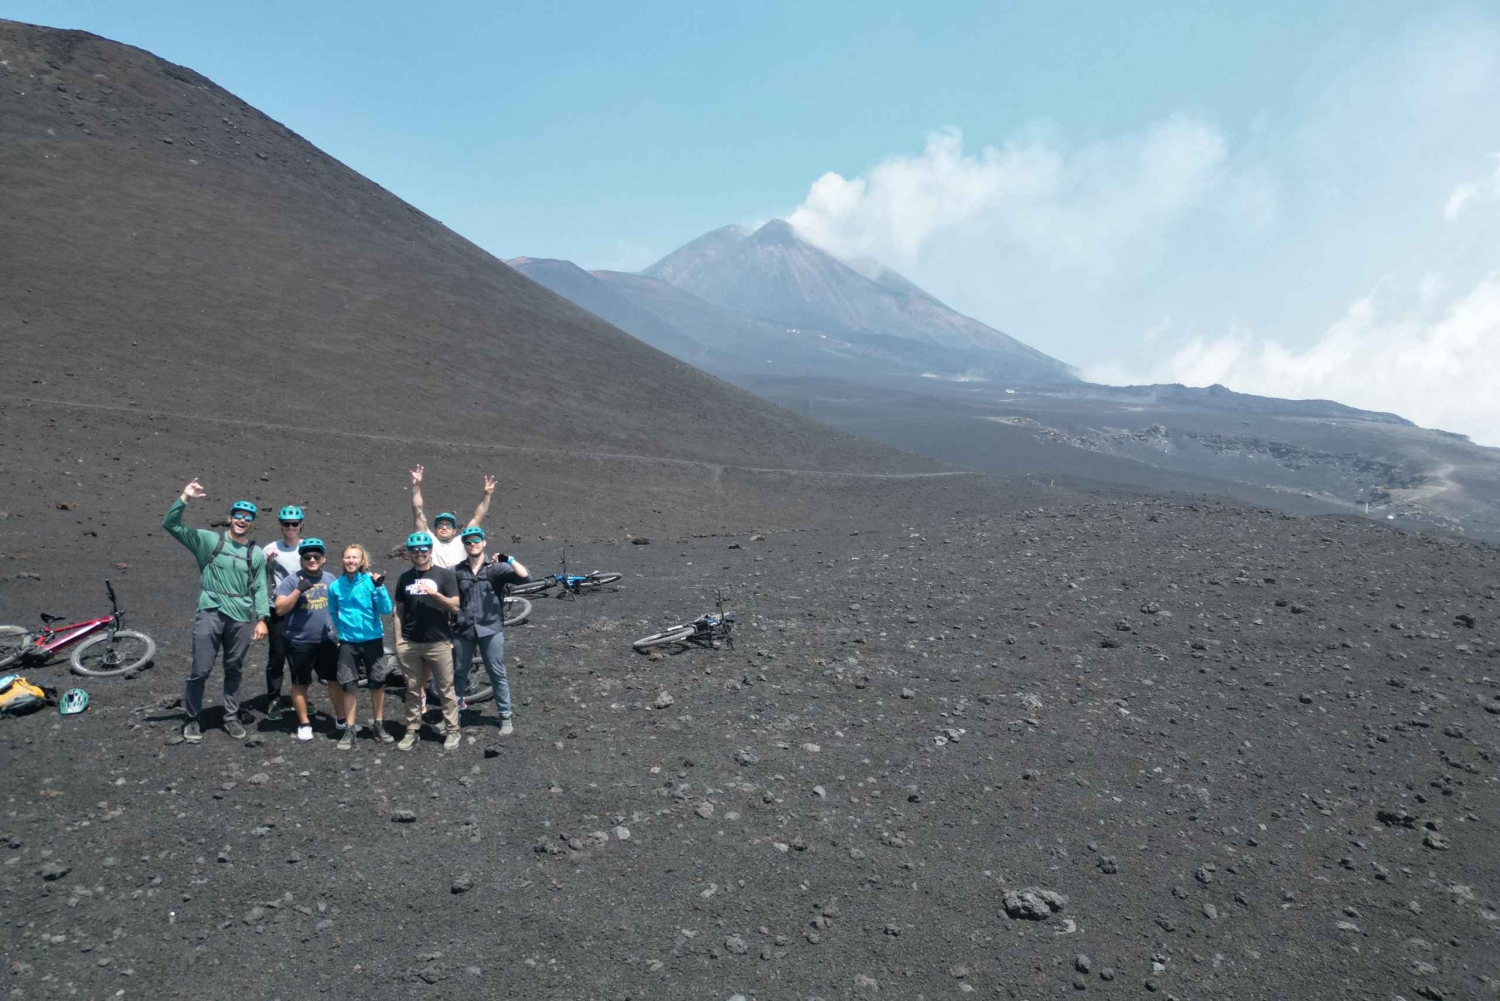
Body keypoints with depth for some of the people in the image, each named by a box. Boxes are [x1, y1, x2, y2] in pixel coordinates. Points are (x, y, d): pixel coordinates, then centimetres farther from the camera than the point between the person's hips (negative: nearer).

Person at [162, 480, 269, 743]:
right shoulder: (208, 540, 3)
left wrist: (262, 619, -1)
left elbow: (260, 589, 8)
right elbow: (170, 524, -2)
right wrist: (185, 499, -14)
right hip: (210, 614, -2)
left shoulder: (257, 554, 9)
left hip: (241, 619, 3)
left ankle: (231, 718, 26)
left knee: (234, 671, 13)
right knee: (200, 670, -2)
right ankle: (191, 720, 14)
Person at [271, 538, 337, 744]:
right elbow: (279, 609, -15)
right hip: (299, 642, -4)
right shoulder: (292, 580, -9)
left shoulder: (330, 579, 6)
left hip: (326, 640, 4)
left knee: (335, 679, 9)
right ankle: (304, 724, 22)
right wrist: (298, 590, -26)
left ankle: (342, 719, 23)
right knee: (300, 683, 9)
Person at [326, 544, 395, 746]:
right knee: (349, 686, 5)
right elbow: (333, 613, 14)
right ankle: (349, 729, 16)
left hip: (373, 640, -1)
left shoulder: (371, 581, -9)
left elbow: (386, 610, -15)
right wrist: (344, 627, 6)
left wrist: (379, 587, -26)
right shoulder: (335, 586, -3)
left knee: (377, 684, 8)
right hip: (348, 642, 1)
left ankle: (378, 725, 23)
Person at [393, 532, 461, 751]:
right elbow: (399, 611, 12)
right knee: (412, 690, 9)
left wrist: (434, 593, -20)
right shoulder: (405, 578, 9)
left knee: (446, 689, 1)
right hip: (409, 643, 3)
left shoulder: (444, 575, -1)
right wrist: (398, 639, 5)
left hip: (438, 642, -3)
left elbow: (455, 606, -6)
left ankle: (452, 731, 8)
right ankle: (412, 731, 16)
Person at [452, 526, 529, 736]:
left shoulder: (497, 568, 0)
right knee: (459, 673, 11)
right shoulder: (455, 572, 6)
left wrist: (509, 560, -25)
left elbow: (525, 577, -12)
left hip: (490, 629, -2)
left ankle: (505, 717, 12)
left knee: (497, 674, 3)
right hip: (462, 630, 2)